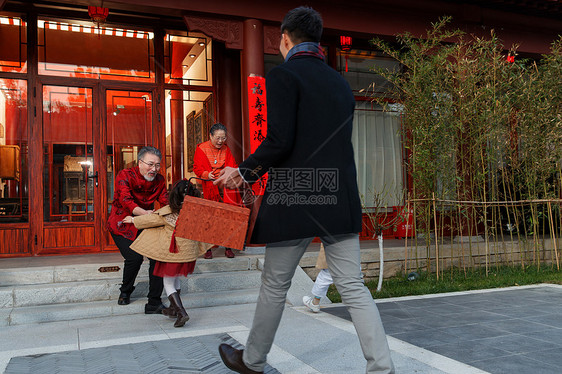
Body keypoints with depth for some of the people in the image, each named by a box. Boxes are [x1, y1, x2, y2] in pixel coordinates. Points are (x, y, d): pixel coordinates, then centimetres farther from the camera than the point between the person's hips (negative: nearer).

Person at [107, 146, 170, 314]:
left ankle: (154, 304, -5)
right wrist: (144, 212, -52)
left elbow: (166, 203, -10)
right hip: (122, 225, -4)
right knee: (134, 257, -20)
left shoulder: (159, 180, -2)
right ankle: (125, 292, 13)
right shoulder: (125, 176, -17)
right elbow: (125, 200, -32)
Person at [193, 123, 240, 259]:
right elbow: (197, 168, 1)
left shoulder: (226, 149, 11)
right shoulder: (201, 149, 3)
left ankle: (228, 247, 5)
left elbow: (232, 166, 7)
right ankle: (208, 248, 5)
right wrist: (206, 174, -19)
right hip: (209, 188, -2)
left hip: (226, 187, 2)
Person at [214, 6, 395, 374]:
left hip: (295, 199, -5)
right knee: (353, 286, 8)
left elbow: (279, 141, -17)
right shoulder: (341, 83, 16)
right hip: (341, 198, 6)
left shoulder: (283, 75, -5)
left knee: (275, 286, 10)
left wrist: (244, 171, 0)